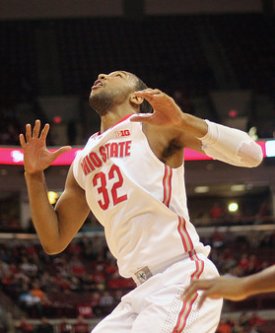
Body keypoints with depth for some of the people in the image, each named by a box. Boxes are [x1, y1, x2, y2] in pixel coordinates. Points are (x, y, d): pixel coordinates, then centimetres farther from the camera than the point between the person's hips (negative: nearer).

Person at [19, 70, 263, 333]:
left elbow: (251, 154, -11)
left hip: (183, 279, -8)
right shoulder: (84, 161, 19)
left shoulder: (156, 125, -1)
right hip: (145, 291, 8)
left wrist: (183, 121, -24)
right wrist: (34, 174, 8)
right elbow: (54, 241, 20)